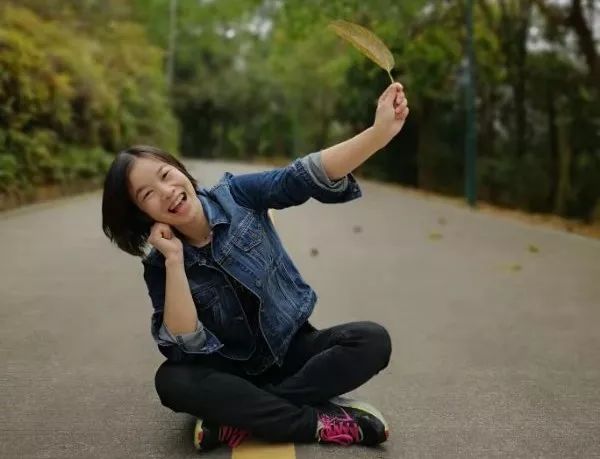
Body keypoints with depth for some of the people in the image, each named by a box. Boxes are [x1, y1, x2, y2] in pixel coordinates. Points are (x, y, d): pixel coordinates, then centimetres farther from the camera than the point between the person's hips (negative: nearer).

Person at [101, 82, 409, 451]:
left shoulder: (236, 196, -10)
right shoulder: (159, 265, -11)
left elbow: (305, 177, -25)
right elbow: (186, 347, -22)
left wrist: (380, 132, -39)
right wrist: (174, 259, -29)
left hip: (292, 350, 1)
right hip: (235, 373, -1)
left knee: (373, 341, -23)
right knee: (171, 381, -30)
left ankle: (245, 415, -22)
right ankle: (319, 422, -25)